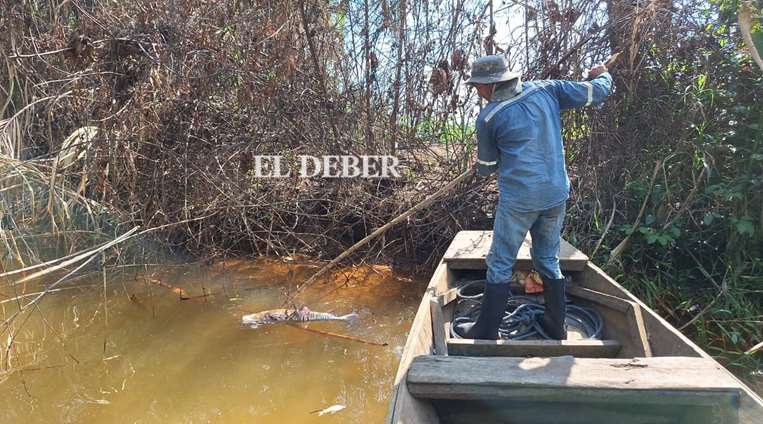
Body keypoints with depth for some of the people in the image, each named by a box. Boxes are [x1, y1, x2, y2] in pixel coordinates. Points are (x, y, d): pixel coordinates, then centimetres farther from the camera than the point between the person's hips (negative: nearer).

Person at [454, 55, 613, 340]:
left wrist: (481, 168, 28)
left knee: (500, 264, 6)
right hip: (556, 194, 5)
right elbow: (597, 92, 8)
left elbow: (486, 168, 4)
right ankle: (556, 326, 32)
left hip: (519, 199, -5)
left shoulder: (488, 118, -7)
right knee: (549, 260, 20)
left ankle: (486, 331, 15)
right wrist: (603, 75, 31)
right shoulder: (545, 89, 2)